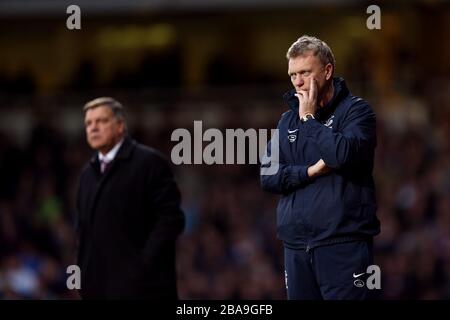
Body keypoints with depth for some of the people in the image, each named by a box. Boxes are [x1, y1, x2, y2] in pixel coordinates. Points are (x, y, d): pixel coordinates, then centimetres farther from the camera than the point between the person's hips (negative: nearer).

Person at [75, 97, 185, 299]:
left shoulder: (149, 162, -5)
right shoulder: (89, 172, 18)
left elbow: (171, 218, -10)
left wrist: (144, 264, -16)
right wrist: (84, 270, 12)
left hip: (141, 287, -7)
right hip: (99, 288, 7)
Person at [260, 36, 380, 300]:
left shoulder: (355, 110, -2)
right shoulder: (288, 120, 15)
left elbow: (343, 154, -20)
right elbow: (267, 177, 6)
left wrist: (310, 119, -8)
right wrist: (310, 171, -10)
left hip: (344, 244, -5)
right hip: (296, 247, 5)